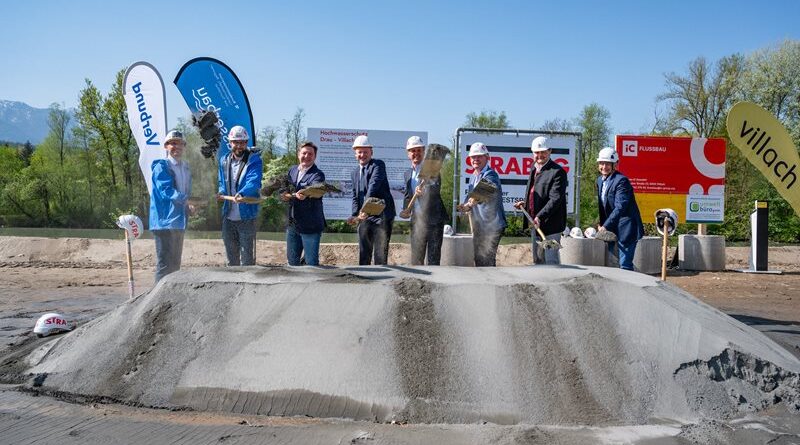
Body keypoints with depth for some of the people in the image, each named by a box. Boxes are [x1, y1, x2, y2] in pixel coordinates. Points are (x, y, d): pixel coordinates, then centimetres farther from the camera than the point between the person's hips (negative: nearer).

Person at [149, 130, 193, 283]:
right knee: (164, 264, -8)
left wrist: (188, 206, 6)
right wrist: (184, 199, -31)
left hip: (179, 222, 8)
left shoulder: (185, 167, 16)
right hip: (165, 221, -8)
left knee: (175, 264, 16)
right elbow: (167, 190, -20)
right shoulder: (161, 167, -8)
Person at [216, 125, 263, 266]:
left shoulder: (254, 160, -8)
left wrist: (241, 194, -43)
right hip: (228, 216, 5)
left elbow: (254, 181, -24)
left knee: (247, 257, 0)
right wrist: (221, 193, -4)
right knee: (231, 255, 18)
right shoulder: (224, 160, 9)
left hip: (246, 216, -5)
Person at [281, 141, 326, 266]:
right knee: (292, 260, 17)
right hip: (292, 224, 6)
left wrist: (304, 195, -50)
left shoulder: (318, 175, -9)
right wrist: (285, 196, -10)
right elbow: (283, 192, 14)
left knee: (311, 262, -1)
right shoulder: (292, 171, 11)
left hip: (310, 226, -6)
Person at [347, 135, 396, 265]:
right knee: (363, 253, 11)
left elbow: (374, 185, -21)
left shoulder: (378, 165, -6)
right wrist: (355, 215, -3)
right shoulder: (355, 173, 16)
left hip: (382, 215, -6)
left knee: (380, 253, -5)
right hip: (364, 217, 6)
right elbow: (355, 197, 15)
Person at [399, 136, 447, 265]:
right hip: (416, 220, 6)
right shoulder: (407, 174, 14)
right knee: (416, 259, 10)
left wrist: (423, 188, -43)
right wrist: (406, 210, 3)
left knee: (433, 259, -2)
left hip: (433, 219, -6)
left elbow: (437, 188, -23)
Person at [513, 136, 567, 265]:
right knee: (538, 259, 18)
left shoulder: (557, 172, -15)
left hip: (550, 224, -9)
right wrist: (525, 203, 9)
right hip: (536, 223, 9)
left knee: (551, 259, -5)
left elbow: (555, 199, -22)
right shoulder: (534, 169, 12)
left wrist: (540, 216, -30)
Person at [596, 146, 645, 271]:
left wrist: (605, 226, -27)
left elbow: (620, 207, -23)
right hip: (610, 227, 8)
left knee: (625, 265, -7)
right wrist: (601, 225, 6)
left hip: (626, 228, -8)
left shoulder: (621, 180, -16)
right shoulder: (600, 180, 10)